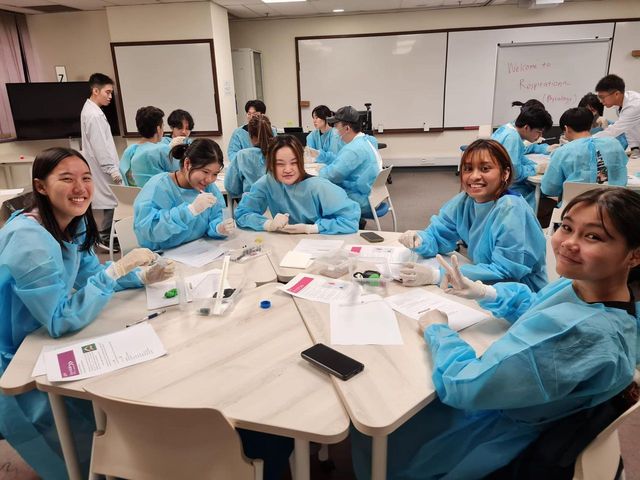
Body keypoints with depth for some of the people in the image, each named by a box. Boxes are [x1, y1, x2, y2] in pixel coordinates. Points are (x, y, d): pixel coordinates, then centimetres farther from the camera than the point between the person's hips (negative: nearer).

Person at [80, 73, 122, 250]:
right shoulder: (94, 115, -19)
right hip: (102, 167, -10)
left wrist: (112, 166, 20)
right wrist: (112, 169, -20)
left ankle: (106, 234, 24)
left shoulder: (90, 110, 13)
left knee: (107, 200, 15)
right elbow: (100, 146, -22)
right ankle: (105, 238, 5)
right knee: (109, 200, -3)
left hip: (100, 166, 10)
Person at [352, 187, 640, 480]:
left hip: (496, 438, -7)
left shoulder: (576, 333, -41)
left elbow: (464, 386, -33)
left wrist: (436, 331, -15)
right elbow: (536, 308, 11)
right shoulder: (582, 283, -13)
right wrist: (487, 294, -6)